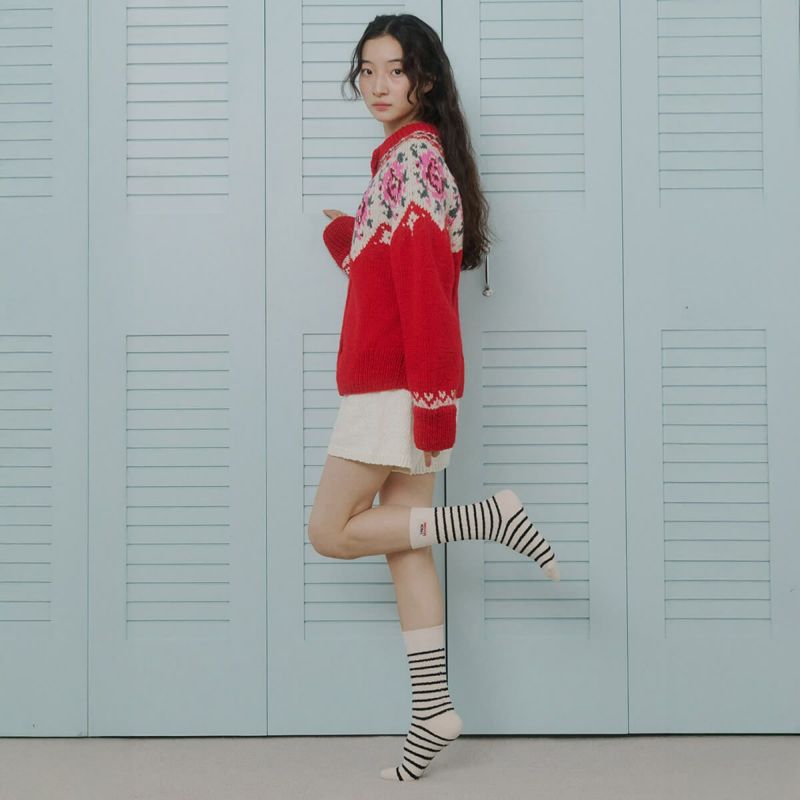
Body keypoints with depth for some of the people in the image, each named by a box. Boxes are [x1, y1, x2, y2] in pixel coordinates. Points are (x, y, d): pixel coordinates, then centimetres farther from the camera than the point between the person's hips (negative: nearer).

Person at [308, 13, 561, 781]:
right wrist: (348, 234, 11)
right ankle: (433, 710, 10)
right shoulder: (413, 154, 17)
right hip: (397, 384, 10)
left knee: (331, 531, -1)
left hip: (394, 384, -10)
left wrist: (431, 400, -23)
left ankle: (491, 516, -5)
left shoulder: (411, 154, -12)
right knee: (403, 537, 8)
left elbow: (424, 284, -20)